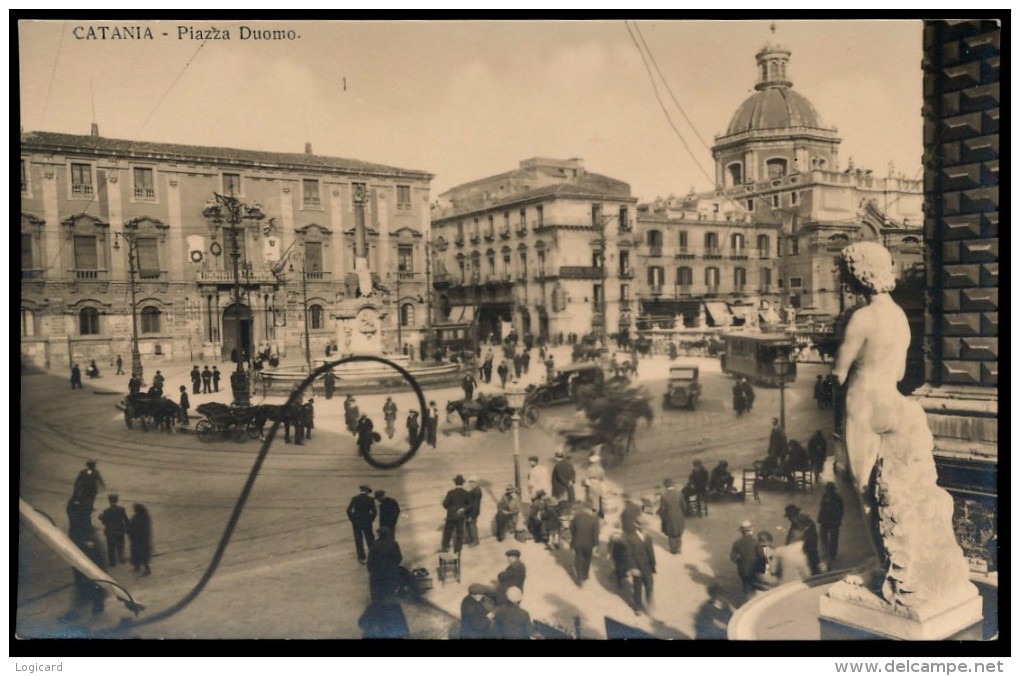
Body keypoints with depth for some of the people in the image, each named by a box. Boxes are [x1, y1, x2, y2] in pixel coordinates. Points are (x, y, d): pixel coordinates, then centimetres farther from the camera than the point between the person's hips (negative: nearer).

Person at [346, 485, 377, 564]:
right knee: (370, 539, 15)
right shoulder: (370, 500, -8)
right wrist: (371, 519, 4)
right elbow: (374, 512, -12)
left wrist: (352, 519, 2)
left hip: (356, 523, 1)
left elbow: (349, 510, -9)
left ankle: (361, 558, 10)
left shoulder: (354, 499, -4)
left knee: (358, 540, 8)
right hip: (366, 522, -1)